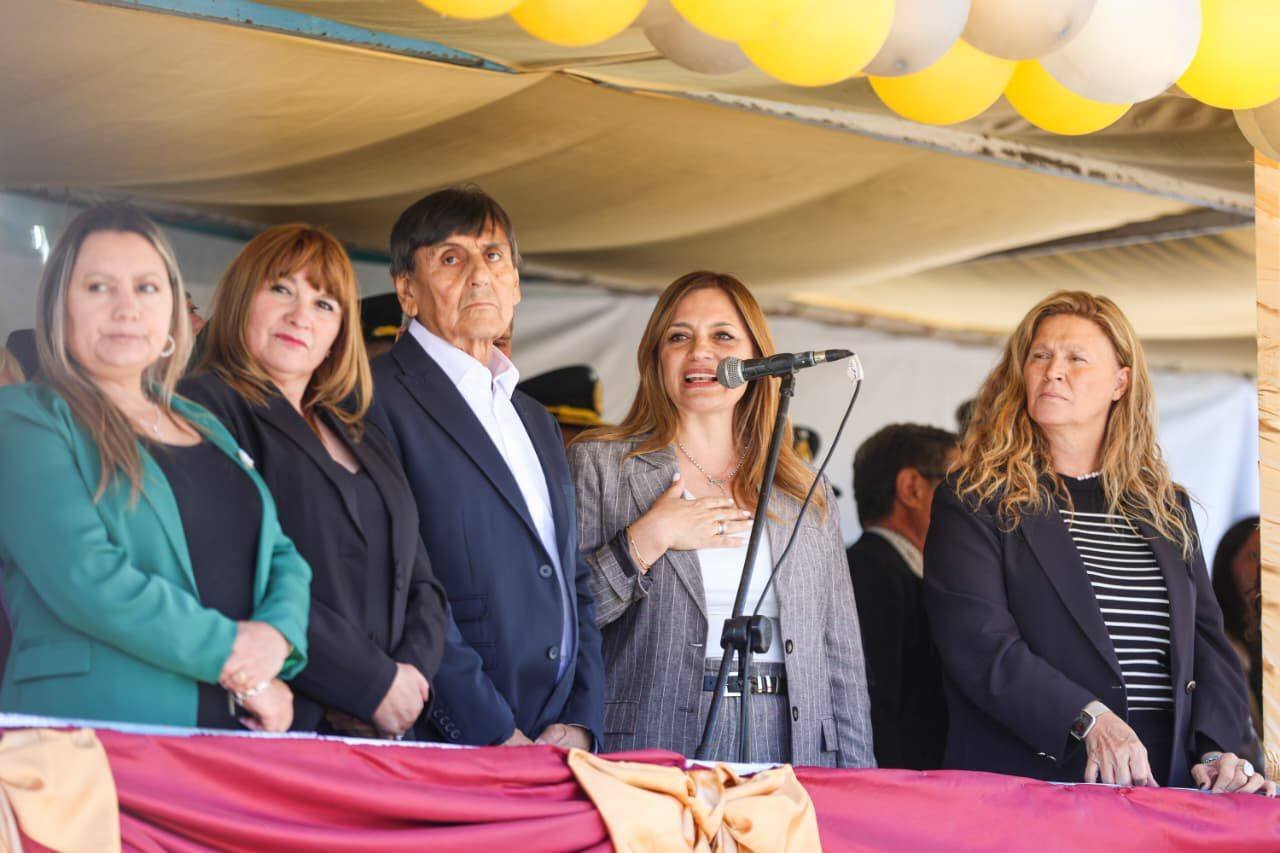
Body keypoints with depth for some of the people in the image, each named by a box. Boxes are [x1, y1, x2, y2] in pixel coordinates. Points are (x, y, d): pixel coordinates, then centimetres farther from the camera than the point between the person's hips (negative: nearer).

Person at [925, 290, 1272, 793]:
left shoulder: (1169, 508, 21)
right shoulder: (973, 502, 5)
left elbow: (1207, 640, 16)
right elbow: (978, 643, -7)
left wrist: (1219, 749, -2)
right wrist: (1088, 721, -19)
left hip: (1167, 785, 4)